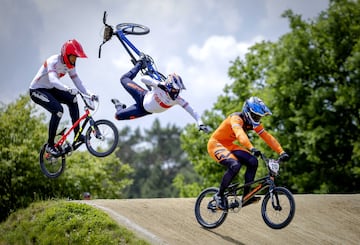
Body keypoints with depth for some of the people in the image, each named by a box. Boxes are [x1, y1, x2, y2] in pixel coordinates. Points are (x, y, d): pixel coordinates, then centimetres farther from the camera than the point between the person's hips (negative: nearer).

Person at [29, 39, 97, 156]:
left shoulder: (69, 65, -2)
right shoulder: (53, 61, -27)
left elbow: (77, 82, -4)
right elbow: (53, 80, -44)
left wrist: (89, 94, -20)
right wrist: (68, 89, -59)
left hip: (50, 89, 8)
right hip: (37, 90, -8)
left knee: (72, 99, -12)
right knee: (58, 110, -27)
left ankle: (77, 134, -7)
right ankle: (50, 145, -19)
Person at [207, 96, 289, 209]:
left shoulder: (253, 123, -3)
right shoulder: (236, 119, -27)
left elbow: (268, 137, -5)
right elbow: (240, 134, -47)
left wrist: (281, 152, -17)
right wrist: (251, 148, -63)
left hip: (229, 145, 8)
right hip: (216, 144, -8)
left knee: (253, 162, -11)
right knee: (235, 165, -32)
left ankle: (246, 196, -4)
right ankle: (219, 195, -15)